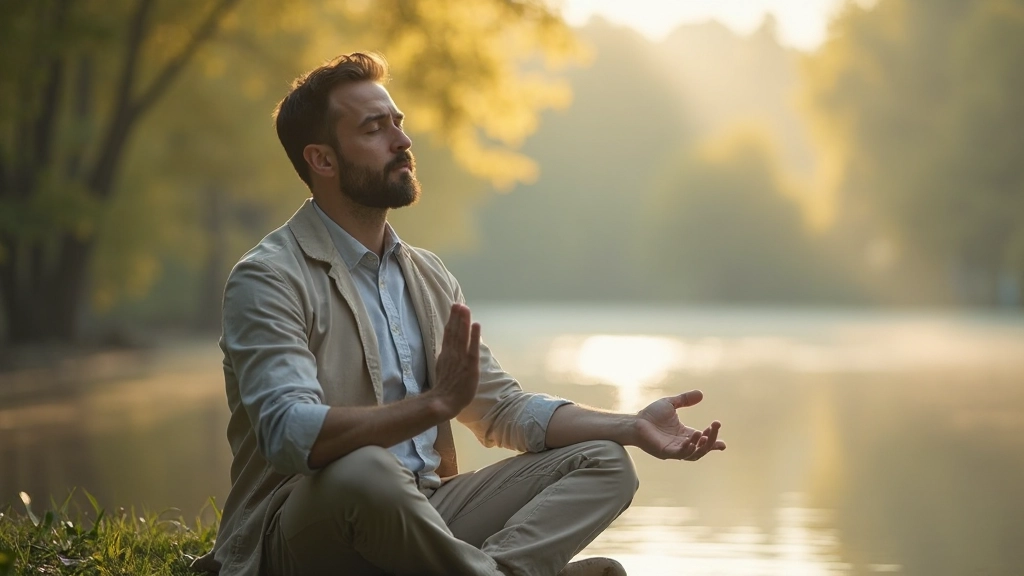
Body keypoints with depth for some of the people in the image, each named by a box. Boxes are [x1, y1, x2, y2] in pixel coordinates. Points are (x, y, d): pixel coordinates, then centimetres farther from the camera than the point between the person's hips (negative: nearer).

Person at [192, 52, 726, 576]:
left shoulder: (428, 276, 16)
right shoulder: (267, 280, -9)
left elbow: (503, 407, 17)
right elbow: (291, 435, -25)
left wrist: (632, 427, 4)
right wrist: (435, 402, -36)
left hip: (416, 517, 8)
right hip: (302, 529, -8)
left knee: (604, 461, -5)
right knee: (363, 470, -41)